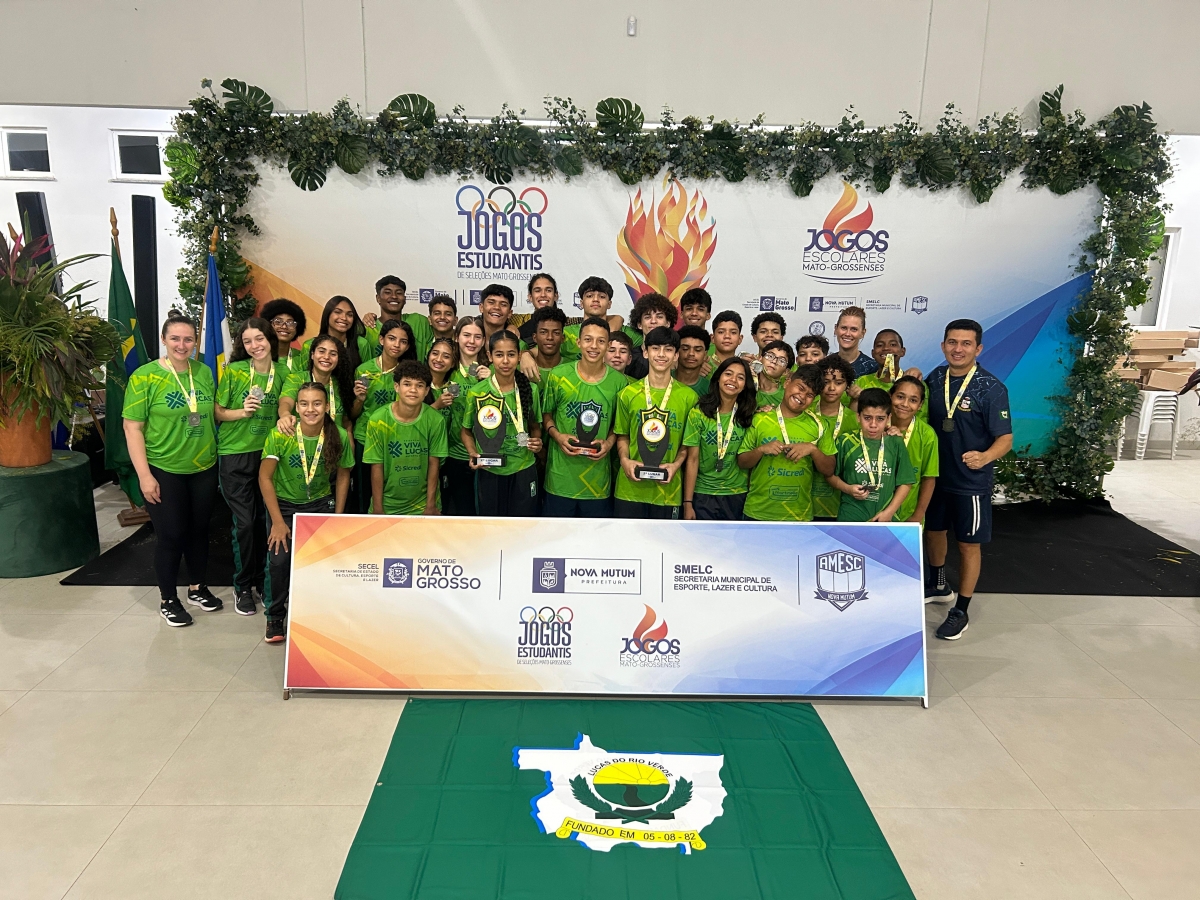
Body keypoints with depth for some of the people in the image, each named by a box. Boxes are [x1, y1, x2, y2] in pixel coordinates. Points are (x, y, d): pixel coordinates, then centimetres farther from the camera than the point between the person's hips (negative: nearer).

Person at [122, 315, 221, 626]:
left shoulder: (204, 372, 3)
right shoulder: (145, 377, -11)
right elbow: (132, 427, -12)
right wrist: (144, 475, -15)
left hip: (204, 469, 4)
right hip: (164, 472, -4)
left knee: (199, 530, 16)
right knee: (170, 535, 3)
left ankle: (197, 588, 35)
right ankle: (168, 600, 21)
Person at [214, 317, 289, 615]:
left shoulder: (282, 371, 3)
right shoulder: (233, 371, -7)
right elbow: (217, 412, -3)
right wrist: (242, 412, -20)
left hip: (269, 453, 3)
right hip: (235, 455, -3)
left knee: (264, 520, 9)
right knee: (244, 523, -2)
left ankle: (261, 580, 26)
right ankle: (243, 587, 15)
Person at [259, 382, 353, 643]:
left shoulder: (340, 436, -14)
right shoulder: (280, 435, -20)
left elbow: (342, 476, 0)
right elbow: (265, 477, -12)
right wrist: (278, 522, -13)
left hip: (320, 504, 1)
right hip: (284, 504, -1)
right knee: (279, 559, -18)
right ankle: (275, 616, 8)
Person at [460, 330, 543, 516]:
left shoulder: (531, 389, -2)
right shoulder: (476, 393, -7)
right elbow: (466, 431, 3)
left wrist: (537, 441, -10)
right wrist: (473, 453, -14)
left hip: (524, 470, 1)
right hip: (488, 472, -1)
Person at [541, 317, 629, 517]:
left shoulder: (619, 381, -1)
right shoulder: (557, 376, -4)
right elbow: (546, 414, 7)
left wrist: (610, 441, -8)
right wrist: (557, 435, -11)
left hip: (598, 476, 1)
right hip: (561, 476, -1)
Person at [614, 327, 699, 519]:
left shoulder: (689, 397, 1)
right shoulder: (628, 393, 2)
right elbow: (622, 435, 9)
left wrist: (676, 464, -10)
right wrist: (625, 459, -9)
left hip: (668, 489, 0)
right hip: (630, 487, 0)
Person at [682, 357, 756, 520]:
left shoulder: (748, 415, 0)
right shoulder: (699, 413, -8)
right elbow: (692, 459, -9)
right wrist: (687, 503, -10)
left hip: (737, 494, 2)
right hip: (703, 494, -2)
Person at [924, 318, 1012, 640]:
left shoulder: (991, 388, -17)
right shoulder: (935, 378, -2)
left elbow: (1005, 438, -18)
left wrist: (985, 457, -38)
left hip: (971, 480, -5)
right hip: (935, 474, 5)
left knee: (969, 544, 6)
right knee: (933, 530, 20)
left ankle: (960, 611, 20)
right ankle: (938, 585, 45)